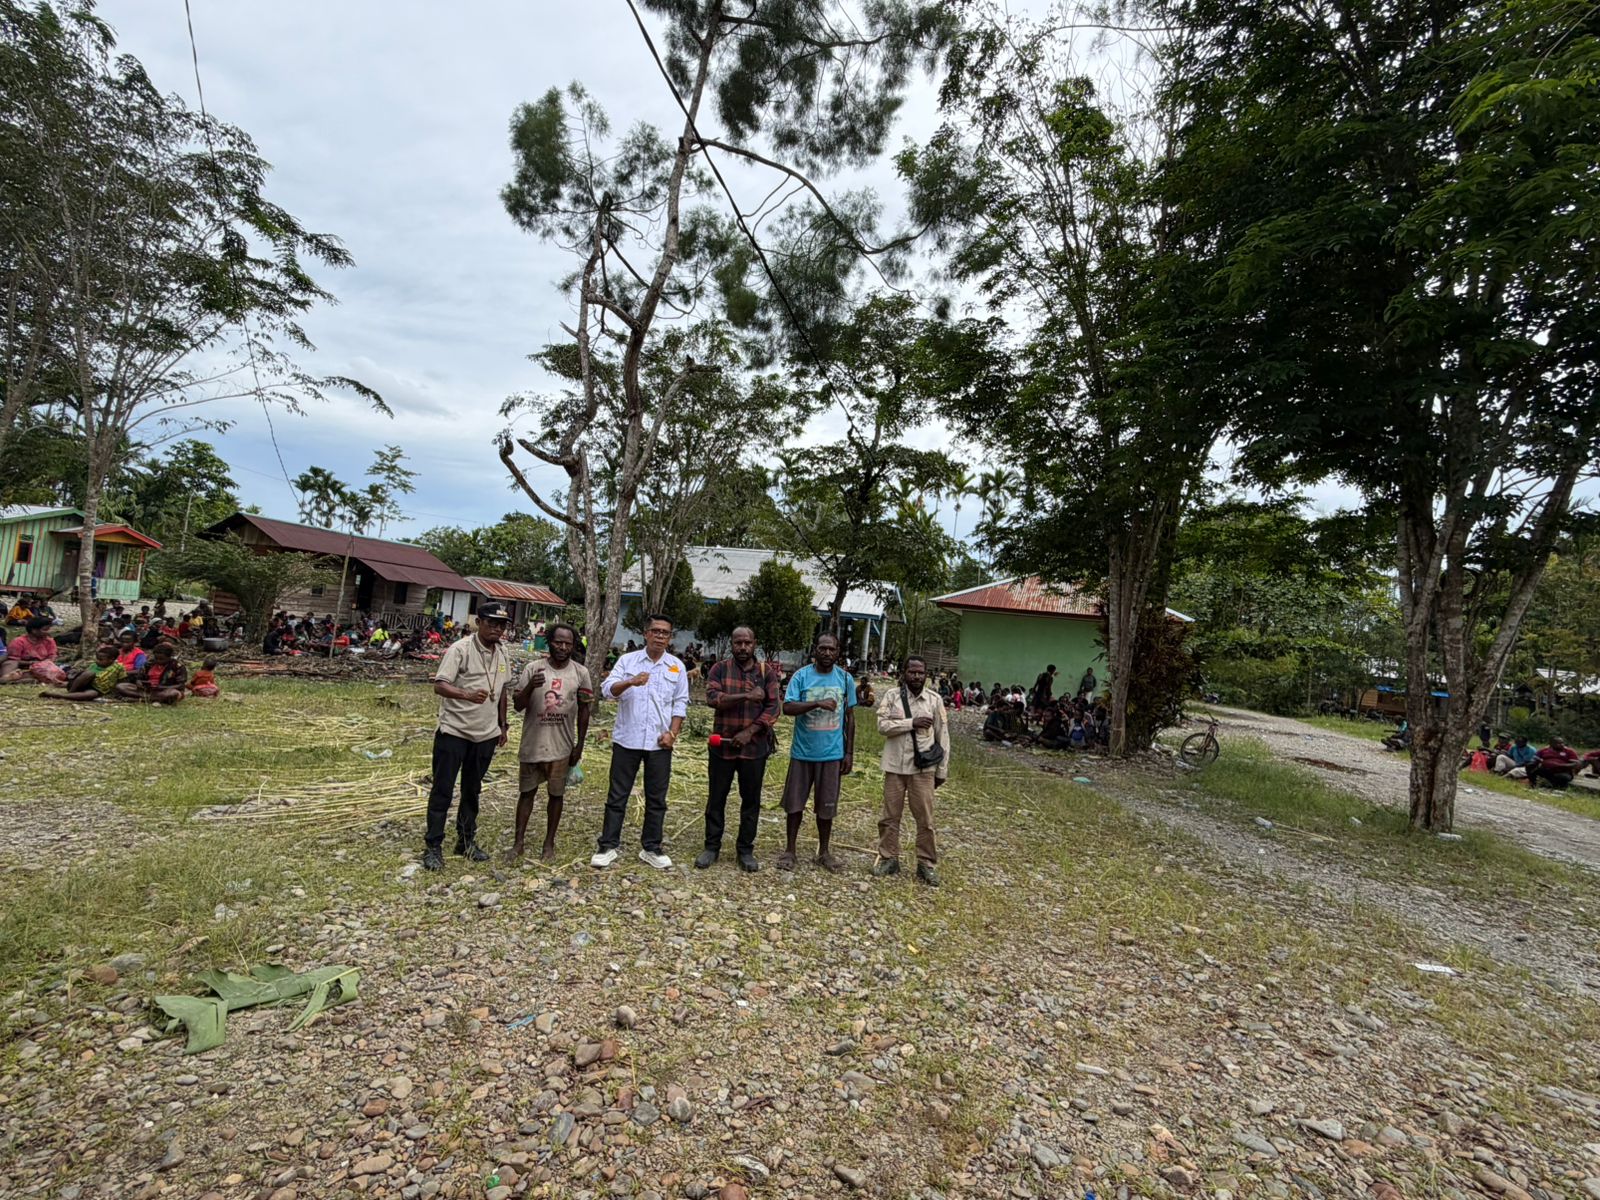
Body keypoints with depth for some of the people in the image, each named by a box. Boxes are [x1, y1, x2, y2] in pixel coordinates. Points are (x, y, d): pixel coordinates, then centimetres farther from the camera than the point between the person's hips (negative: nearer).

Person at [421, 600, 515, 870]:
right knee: (442, 790, 3)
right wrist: (468, 695, -40)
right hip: (454, 732, -6)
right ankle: (433, 846, 13)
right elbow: (439, 686, -22)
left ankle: (466, 841, 28)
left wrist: (503, 724, 17)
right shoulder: (460, 649, -14)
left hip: (486, 735, 6)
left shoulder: (502, 653, 7)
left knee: (472, 790, 16)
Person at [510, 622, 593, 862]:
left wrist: (579, 745, 3)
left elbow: (584, 711, 4)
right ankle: (518, 841, 22)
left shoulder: (580, 673, -2)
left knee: (556, 794, 10)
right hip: (532, 743, 0)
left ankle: (549, 842, 24)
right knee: (526, 791, 11)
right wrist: (530, 687, -24)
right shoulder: (533, 668, -5)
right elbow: (518, 705, -4)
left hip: (562, 746, 0)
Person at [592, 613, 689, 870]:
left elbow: (680, 704, 6)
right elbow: (607, 690, -10)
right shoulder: (627, 660, 1)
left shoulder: (677, 666, 5)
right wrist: (630, 682, -29)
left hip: (659, 743, 1)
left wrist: (672, 733, -6)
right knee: (617, 795, 6)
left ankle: (651, 848, 20)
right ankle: (608, 846, 17)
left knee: (656, 798, 9)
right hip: (627, 739, -1)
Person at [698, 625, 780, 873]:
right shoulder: (719, 669, 0)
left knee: (751, 799, 8)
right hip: (722, 745, 0)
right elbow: (712, 697, -16)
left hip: (755, 747, 1)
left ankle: (745, 849, 21)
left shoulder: (767, 672, 3)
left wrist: (749, 732, -15)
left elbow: (773, 707, -4)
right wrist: (746, 696, -24)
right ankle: (712, 846, 22)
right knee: (716, 797, 8)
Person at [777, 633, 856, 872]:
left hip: (832, 753, 2)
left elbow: (849, 717, 7)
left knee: (826, 806, 12)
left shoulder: (845, 679, 2)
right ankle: (790, 850, 24)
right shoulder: (801, 676, -6)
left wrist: (849, 752, 4)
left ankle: (824, 851, 28)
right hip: (803, 751, -1)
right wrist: (817, 703, -30)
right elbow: (787, 708, -17)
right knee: (795, 802, 8)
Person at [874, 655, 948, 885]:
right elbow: (882, 725, -12)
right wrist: (912, 723, -21)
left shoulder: (934, 699, -1)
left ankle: (927, 863, 19)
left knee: (925, 819, 6)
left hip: (924, 768, 0)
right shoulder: (891, 695, -2)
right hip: (895, 766, 0)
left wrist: (942, 770, 2)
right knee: (890, 816, 10)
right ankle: (888, 858, 25)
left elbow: (943, 736, 2)